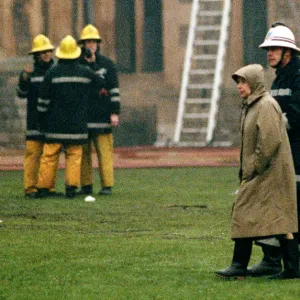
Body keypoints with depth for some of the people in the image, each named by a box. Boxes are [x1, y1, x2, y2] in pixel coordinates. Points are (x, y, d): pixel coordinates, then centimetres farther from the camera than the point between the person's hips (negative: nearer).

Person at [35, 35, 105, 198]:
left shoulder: (52, 73, -5)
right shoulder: (84, 73, 1)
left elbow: (43, 99, -2)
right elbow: (102, 85, 18)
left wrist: (42, 119, 11)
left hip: (55, 124, -1)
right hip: (77, 124, 1)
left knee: (49, 156, 2)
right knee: (74, 156, 6)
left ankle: (43, 188, 3)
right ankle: (71, 186, -4)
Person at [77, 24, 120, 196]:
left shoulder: (107, 64, 4)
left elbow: (114, 90, 1)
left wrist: (115, 113, -6)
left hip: (102, 116, -3)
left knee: (105, 151, -6)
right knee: (83, 152, 3)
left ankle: (107, 185, -4)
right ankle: (86, 185, 9)